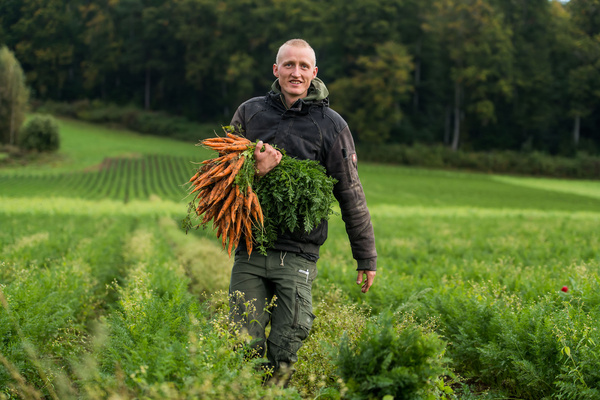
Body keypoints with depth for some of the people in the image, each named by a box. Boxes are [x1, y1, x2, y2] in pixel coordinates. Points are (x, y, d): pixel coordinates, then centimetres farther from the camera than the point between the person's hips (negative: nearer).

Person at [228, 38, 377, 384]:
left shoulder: (331, 125, 3)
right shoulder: (249, 112, 9)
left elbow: (351, 194, 6)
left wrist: (366, 257, 6)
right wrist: (253, 171, -10)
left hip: (298, 255, -2)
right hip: (250, 249, 2)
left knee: (285, 350, -4)